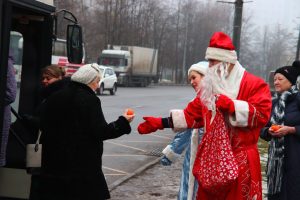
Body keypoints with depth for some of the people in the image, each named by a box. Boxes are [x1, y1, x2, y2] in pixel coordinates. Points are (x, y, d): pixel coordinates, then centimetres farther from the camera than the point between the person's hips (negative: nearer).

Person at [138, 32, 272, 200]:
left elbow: (262, 114, -17)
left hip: (240, 159, -6)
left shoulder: (254, 84, -6)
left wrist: (232, 106, -23)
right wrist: (160, 123, 6)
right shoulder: (209, 86, 14)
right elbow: (191, 115, 14)